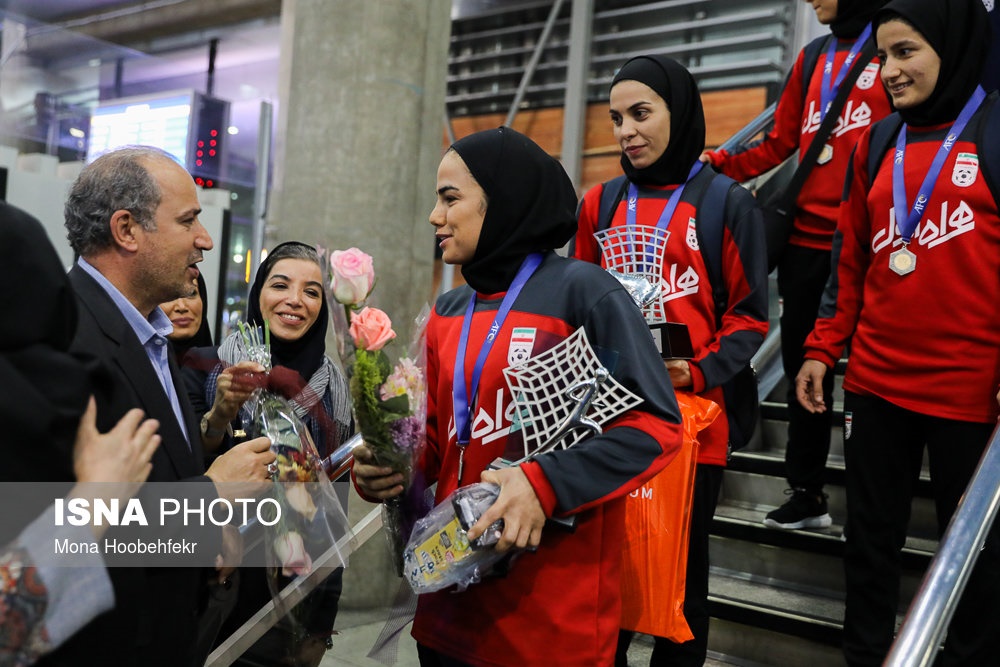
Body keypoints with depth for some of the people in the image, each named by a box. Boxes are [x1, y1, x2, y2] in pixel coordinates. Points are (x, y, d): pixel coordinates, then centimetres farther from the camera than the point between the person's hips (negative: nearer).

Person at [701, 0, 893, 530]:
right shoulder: (814, 57, 16)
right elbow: (780, 143, 15)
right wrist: (723, 164, 1)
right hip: (806, 237, 6)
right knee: (802, 366, 10)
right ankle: (806, 493, 21)